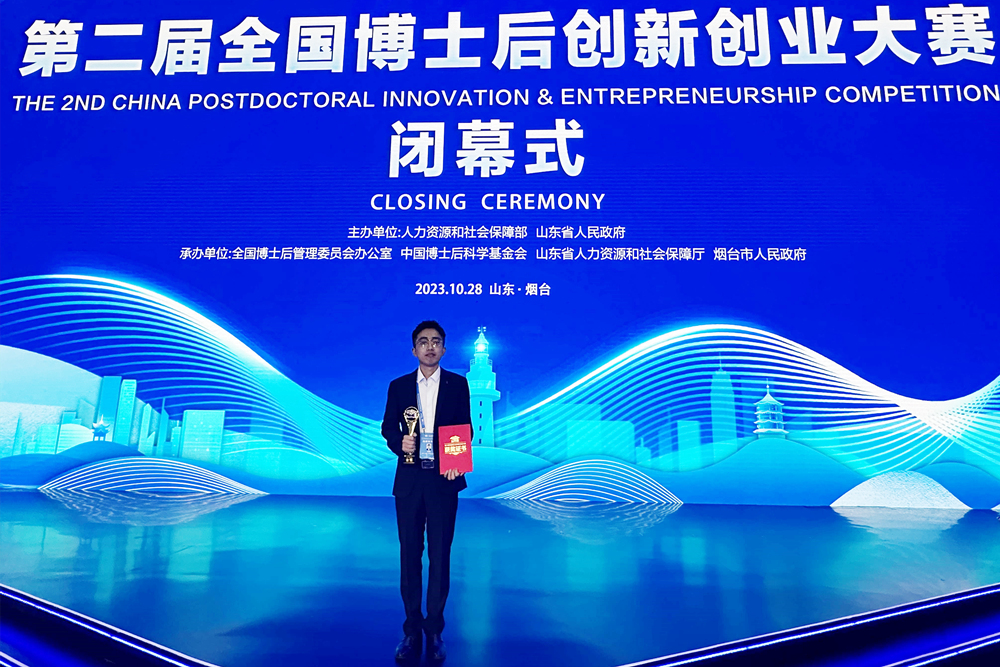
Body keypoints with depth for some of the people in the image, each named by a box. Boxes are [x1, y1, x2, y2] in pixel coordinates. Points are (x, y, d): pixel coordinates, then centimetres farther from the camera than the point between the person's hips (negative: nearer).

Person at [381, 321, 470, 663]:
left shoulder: (458, 384, 4)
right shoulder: (398, 386, 8)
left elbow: (465, 429, 1)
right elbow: (388, 427, 9)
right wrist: (399, 442, -13)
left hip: (443, 480, -1)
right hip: (409, 480, 2)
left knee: (440, 556, 3)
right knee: (409, 555, 7)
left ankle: (434, 630, 16)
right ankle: (411, 629, 18)